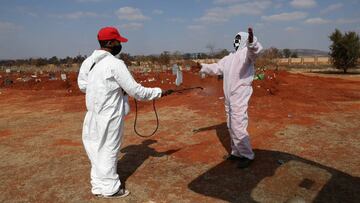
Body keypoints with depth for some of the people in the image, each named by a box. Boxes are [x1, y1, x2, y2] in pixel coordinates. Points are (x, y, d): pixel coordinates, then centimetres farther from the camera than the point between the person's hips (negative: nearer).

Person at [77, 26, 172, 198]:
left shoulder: (87, 62, 4)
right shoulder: (115, 63, -18)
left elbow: (82, 85, 12)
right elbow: (135, 90, -17)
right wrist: (158, 92, -6)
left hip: (94, 113, 7)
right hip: (110, 115, -7)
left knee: (97, 149, 17)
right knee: (108, 150, 6)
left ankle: (99, 185, 32)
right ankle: (109, 188, 22)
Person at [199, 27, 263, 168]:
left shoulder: (247, 52, -8)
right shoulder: (229, 57, 17)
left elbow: (256, 50, -32)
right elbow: (215, 68, 25)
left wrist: (251, 41, -53)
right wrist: (201, 67, 16)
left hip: (240, 98, -9)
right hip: (228, 98, 9)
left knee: (238, 128, -8)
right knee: (231, 127, 16)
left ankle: (248, 156, 8)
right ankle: (236, 153, 29)